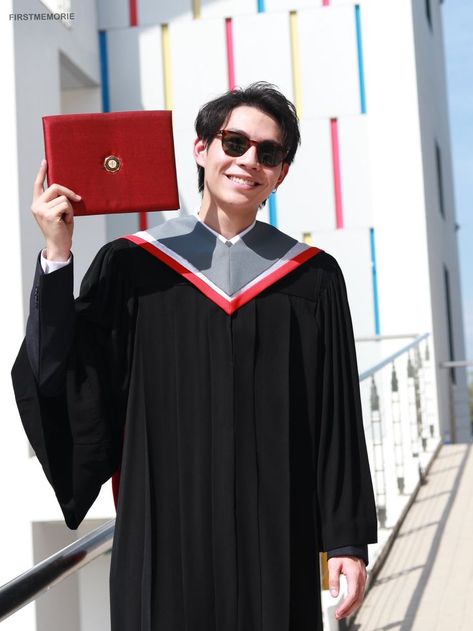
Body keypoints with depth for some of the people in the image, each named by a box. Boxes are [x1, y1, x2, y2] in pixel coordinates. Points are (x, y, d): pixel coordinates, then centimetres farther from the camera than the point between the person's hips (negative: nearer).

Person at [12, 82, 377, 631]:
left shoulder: (312, 277, 4)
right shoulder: (131, 267, 2)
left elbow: (338, 420, 3)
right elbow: (63, 380, -5)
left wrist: (348, 539, 0)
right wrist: (56, 256, -12)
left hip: (278, 536, 1)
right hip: (167, 532, 0)